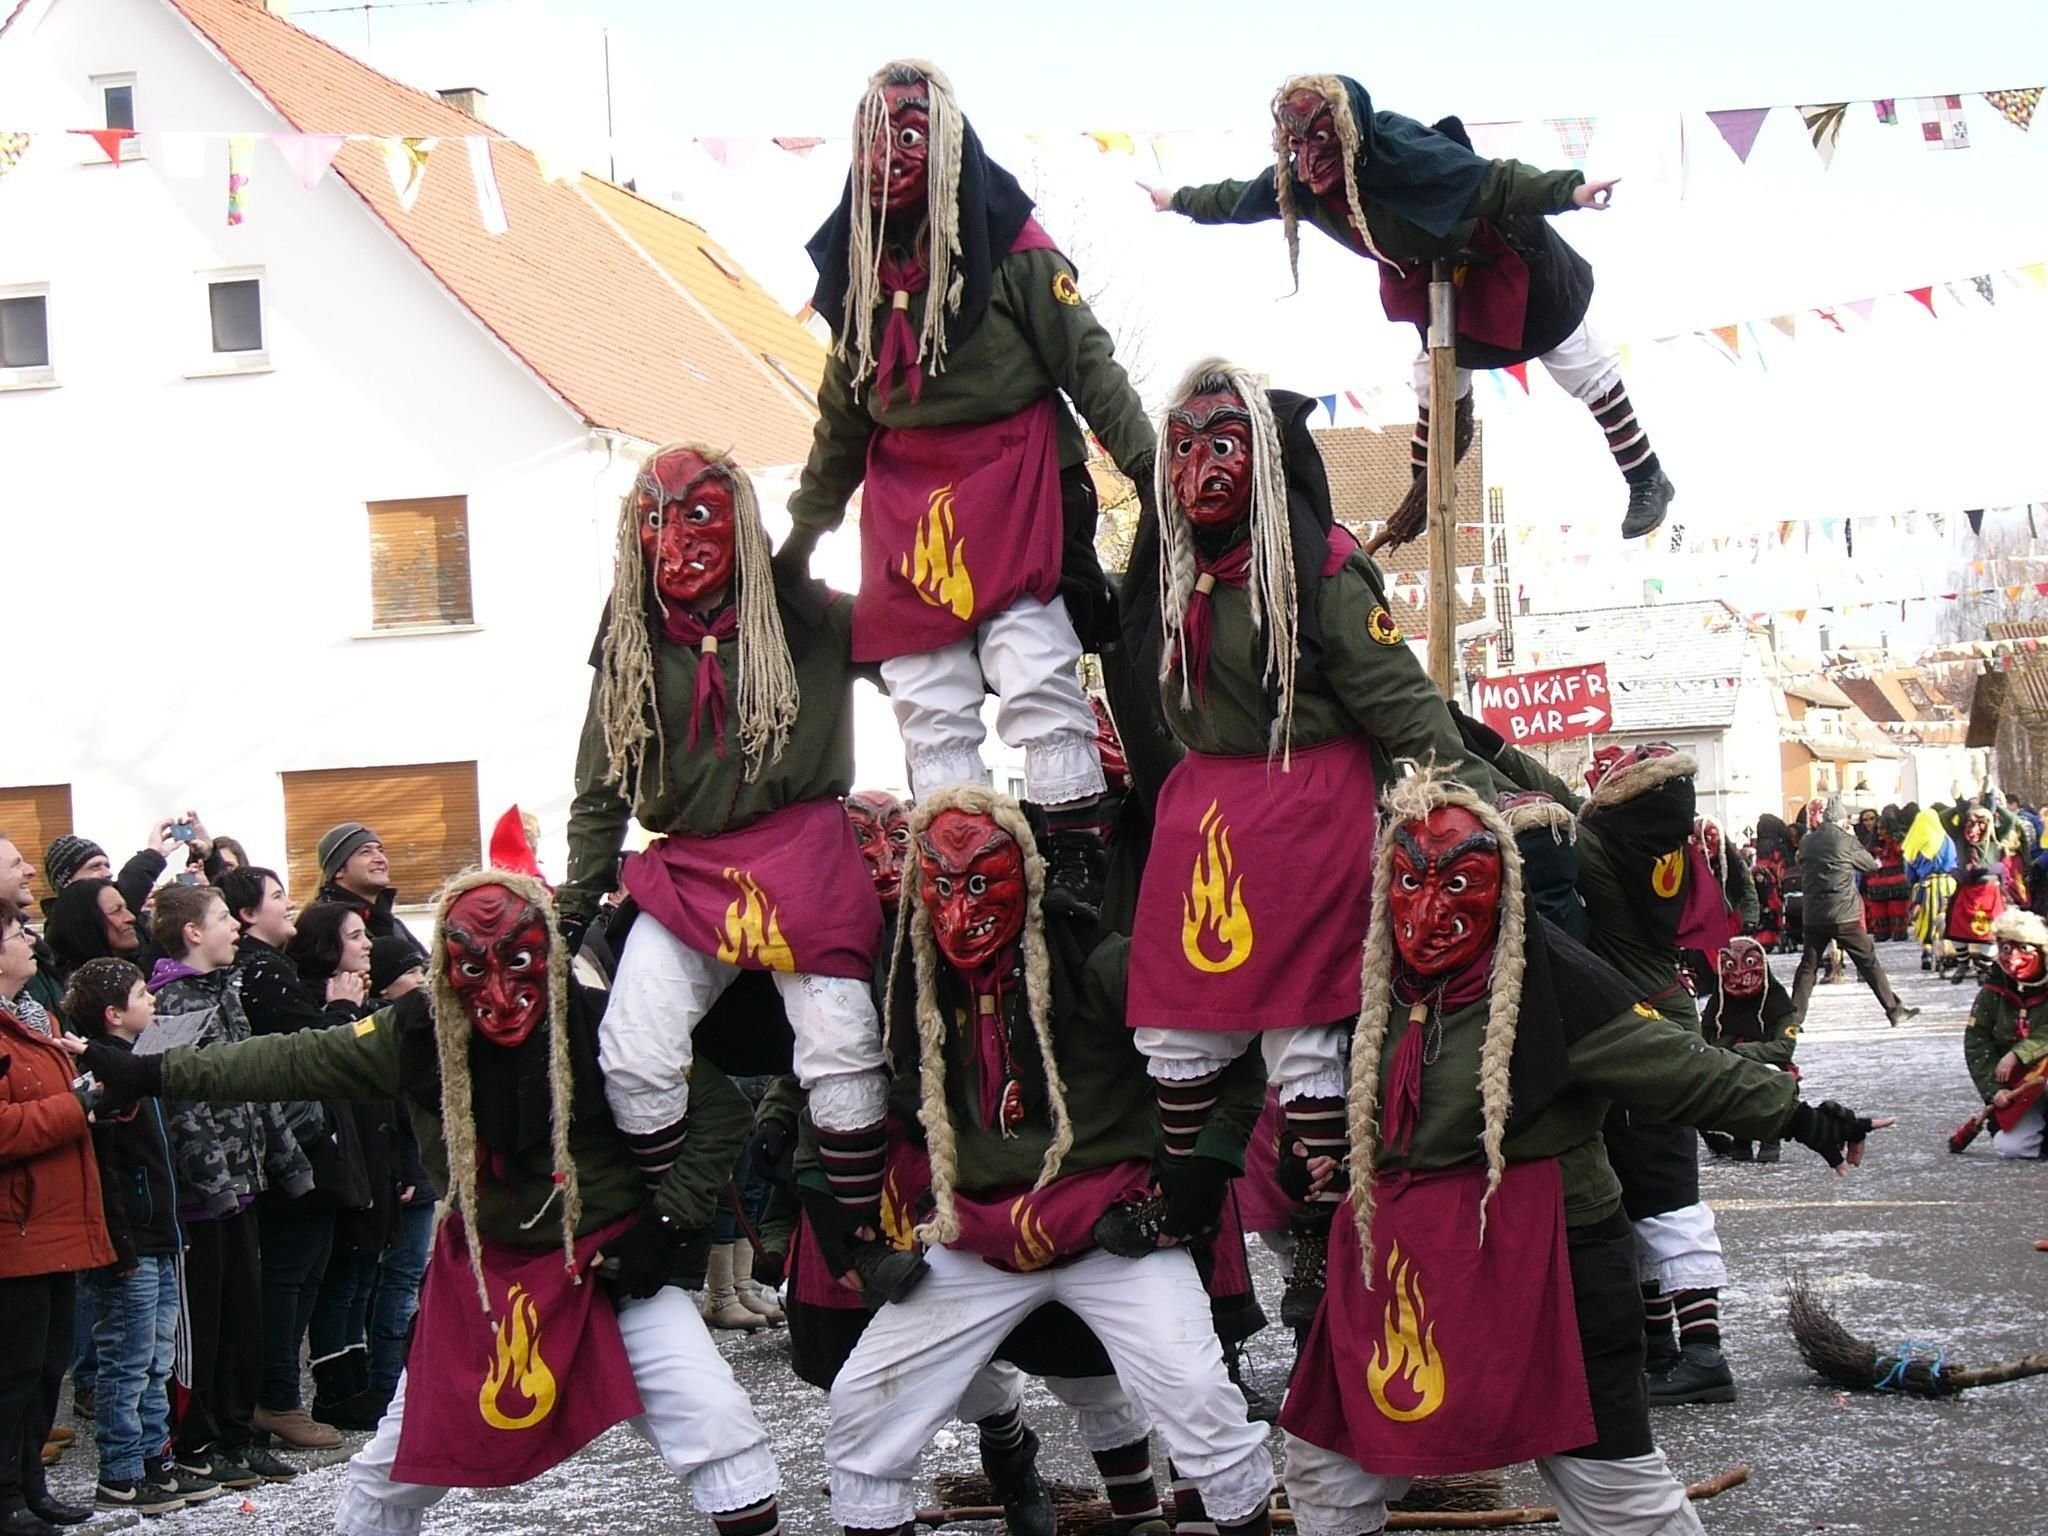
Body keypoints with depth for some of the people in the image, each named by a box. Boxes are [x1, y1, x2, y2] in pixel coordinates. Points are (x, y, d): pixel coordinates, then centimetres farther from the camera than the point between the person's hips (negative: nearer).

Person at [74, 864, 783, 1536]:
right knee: (400, 1463, 12)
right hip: (482, 1269, 3)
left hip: (609, 1263, -3)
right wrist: (145, 1074, -9)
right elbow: (292, 1062, -6)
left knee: (717, 1428, -17)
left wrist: (666, 1224, -16)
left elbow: (719, 1110, -11)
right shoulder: (419, 1033, -11)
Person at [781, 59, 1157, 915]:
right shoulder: (858, 265, 14)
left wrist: (1149, 467, -11)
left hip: (1011, 491, -5)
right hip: (903, 508, 5)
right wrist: (802, 531, 28)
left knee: (1035, 682, -13)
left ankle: (1077, 861, -9)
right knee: (929, 711, 1)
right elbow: (843, 412, 24)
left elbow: (1089, 364, -3)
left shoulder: (1010, 248, -2)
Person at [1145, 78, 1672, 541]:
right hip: (1436, 277, 7)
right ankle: (1427, 491, 40)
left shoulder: (1400, 151, -39)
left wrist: (1567, 190, -59)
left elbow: (1491, 180, -47)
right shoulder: (1299, 178, -16)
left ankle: (1647, 479, 15)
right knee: (1437, 385, 21)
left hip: (1509, 262, -7)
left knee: (1584, 369, 3)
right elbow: (1239, 197, 5)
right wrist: (1179, 200, 19)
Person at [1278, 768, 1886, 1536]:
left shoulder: (1551, 980, -15)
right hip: (1402, 1264, 6)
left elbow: (1677, 1067, -17)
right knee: (1329, 1459, 15)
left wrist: (1793, 1115, -21)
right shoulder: (1379, 986, 5)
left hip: (1546, 1263, -6)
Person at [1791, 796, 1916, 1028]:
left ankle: (1794, 1016, 3)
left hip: (1814, 915, 4)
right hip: (1844, 915, -4)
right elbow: (1870, 865, 7)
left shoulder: (1806, 842, 5)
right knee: (1870, 963, 4)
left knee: (1808, 966, 10)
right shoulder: (1846, 841, -8)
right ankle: (1894, 1010, 6)